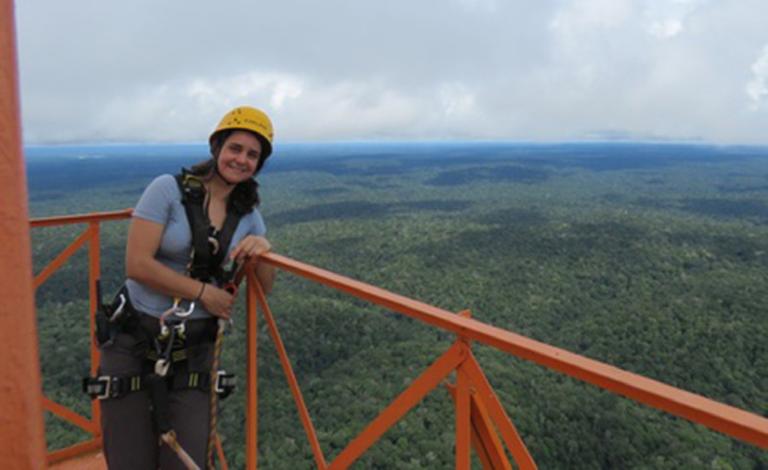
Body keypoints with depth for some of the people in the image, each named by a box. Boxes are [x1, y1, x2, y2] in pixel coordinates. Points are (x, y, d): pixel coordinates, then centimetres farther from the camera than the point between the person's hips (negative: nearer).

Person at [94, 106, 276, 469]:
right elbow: (137, 264, -16)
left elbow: (264, 288, 8)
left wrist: (262, 251, -13)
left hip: (194, 350, 3)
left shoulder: (249, 216, 4)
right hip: (134, 342, -3)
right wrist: (204, 293, -14)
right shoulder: (168, 189, -10)